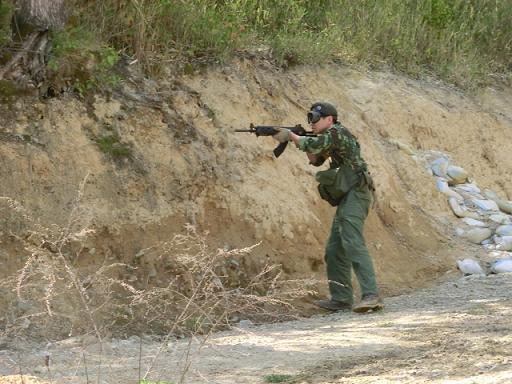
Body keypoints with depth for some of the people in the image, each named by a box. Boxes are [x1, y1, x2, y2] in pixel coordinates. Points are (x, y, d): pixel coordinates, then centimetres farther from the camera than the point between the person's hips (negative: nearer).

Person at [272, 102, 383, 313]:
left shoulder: (337, 133, -9)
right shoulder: (328, 138, 21)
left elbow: (313, 145, -22)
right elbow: (315, 159, 22)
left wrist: (291, 136, -7)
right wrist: (296, 139, 6)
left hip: (355, 195, -11)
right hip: (346, 199, 11)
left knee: (353, 244, -22)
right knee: (334, 250, 10)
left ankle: (371, 296, -30)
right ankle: (341, 299, 13)